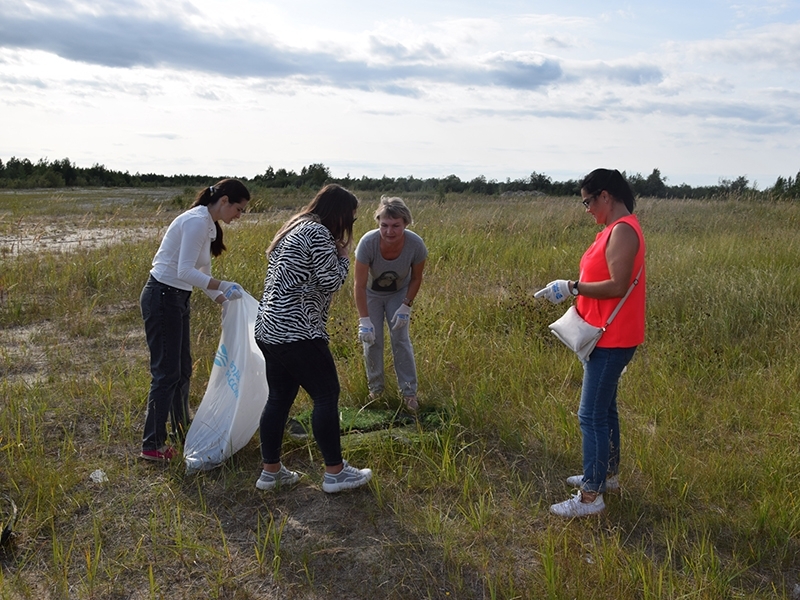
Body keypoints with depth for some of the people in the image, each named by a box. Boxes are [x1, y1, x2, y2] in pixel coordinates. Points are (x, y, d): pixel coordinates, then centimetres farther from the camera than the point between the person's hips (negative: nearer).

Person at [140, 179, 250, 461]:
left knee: (182, 369, 18)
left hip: (177, 299, 10)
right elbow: (185, 272, -27)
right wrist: (223, 286, -30)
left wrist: (224, 299, 17)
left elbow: (201, 272, 18)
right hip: (162, 298, -10)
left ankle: (183, 430, 34)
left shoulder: (207, 224, 12)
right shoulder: (197, 222, -18)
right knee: (166, 372, -4)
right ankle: (152, 446, 7)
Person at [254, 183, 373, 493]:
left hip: (269, 328, 10)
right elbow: (331, 282, -12)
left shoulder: (292, 229, 18)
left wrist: (335, 254, 16)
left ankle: (270, 471, 21)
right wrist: (343, 257, 3)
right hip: (297, 332, -10)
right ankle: (335, 472, 9)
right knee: (326, 395, 1)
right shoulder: (318, 232, -11)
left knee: (279, 398, 14)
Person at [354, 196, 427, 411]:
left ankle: (409, 392, 6)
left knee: (401, 339, -4)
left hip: (399, 293, 1)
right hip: (372, 294, 0)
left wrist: (406, 306, -17)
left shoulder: (416, 244, -33)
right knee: (372, 340, 0)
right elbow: (359, 285, -31)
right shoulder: (368, 242, -37)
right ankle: (375, 389, 18)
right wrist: (364, 320, -35)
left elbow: (416, 278, -12)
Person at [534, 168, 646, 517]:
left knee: (592, 416, -5)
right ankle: (607, 474, 35)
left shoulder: (623, 230, -18)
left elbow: (617, 285, -25)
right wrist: (570, 289, 3)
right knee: (604, 409, 20)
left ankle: (591, 496, 4)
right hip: (605, 335, 10)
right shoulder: (614, 229, 13)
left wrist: (572, 287, -19)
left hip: (612, 339, -10)